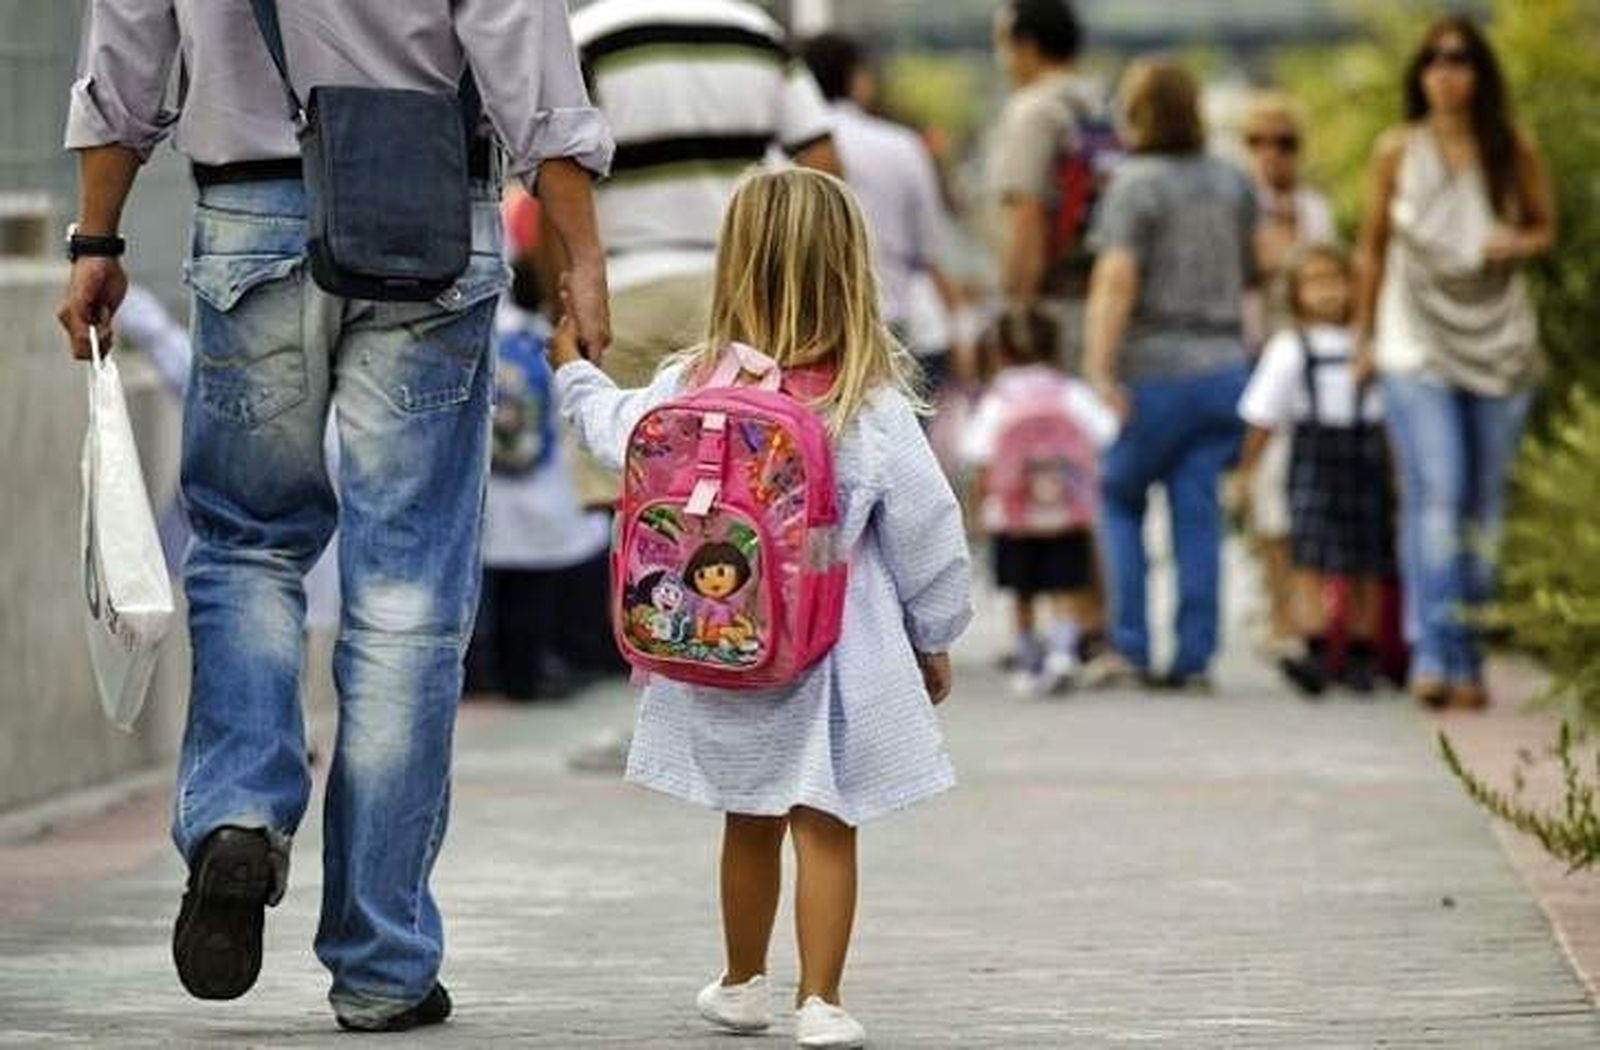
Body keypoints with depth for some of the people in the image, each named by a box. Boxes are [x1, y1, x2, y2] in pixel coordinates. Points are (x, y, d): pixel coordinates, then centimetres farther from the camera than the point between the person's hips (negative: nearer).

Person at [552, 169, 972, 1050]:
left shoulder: (693, 386, -7)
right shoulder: (871, 403, -13)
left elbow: (619, 432, 13)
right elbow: (923, 526, -6)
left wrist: (575, 373, 33)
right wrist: (933, 637, 8)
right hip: (837, 647, -3)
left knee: (748, 822, 18)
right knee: (825, 825, 2)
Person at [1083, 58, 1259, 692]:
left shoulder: (1137, 184, -9)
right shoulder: (1233, 185, 9)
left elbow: (1116, 280, -18)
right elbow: (1251, 275, 15)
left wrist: (1099, 367, -22)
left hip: (1156, 368, -5)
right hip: (1224, 364, 5)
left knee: (1120, 498, 9)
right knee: (1198, 514, 6)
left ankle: (1130, 645, 1)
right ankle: (1194, 657, 3)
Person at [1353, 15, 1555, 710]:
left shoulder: (1514, 150, 4)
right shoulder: (1397, 151, 2)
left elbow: (1545, 227, 14)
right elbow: (1372, 247, 10)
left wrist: (1519, 243, -9)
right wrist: (1364, 335, 10)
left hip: (1499, 343, 2)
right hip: (1417, 348, -2)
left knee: (1484, 507, 5)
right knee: (1436, 495, -15)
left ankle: (1469, 660, 12)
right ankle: (1434, 656, -19)